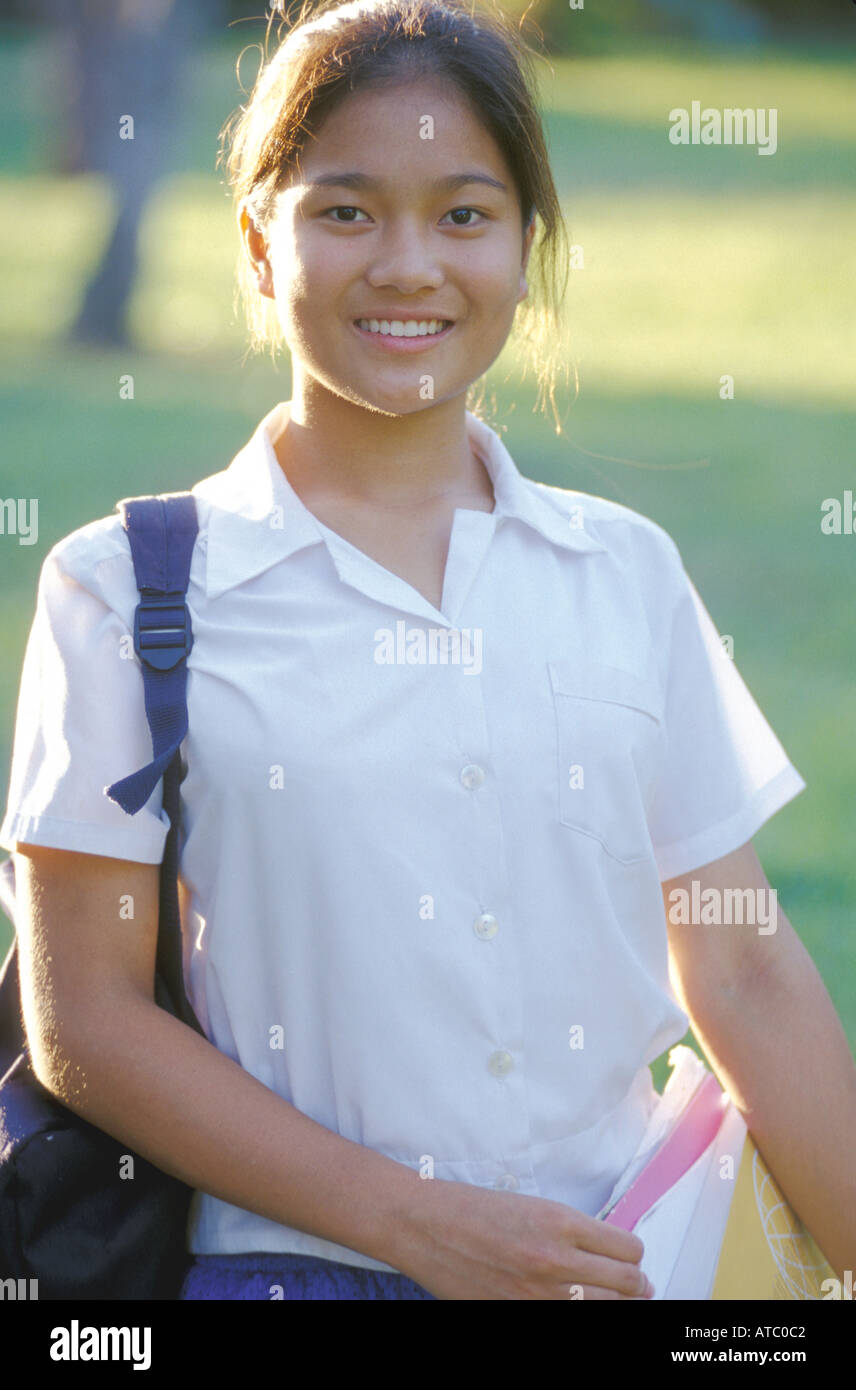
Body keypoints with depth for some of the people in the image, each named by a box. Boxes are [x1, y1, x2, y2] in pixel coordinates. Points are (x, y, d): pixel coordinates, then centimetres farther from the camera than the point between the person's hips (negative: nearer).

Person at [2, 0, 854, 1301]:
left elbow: (747, 980, 8)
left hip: (614, 1267, 3)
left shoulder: (626, 575, 7)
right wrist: (418, 1223, -12)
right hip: (285, 1264, -3)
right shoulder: (130, 591, -2)